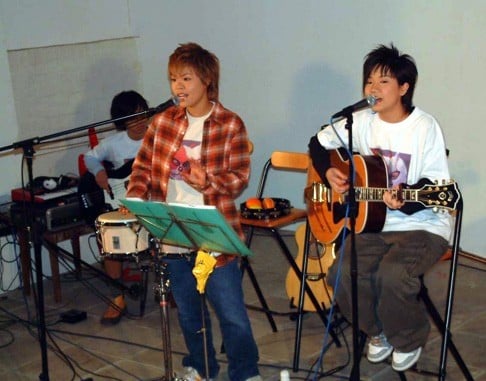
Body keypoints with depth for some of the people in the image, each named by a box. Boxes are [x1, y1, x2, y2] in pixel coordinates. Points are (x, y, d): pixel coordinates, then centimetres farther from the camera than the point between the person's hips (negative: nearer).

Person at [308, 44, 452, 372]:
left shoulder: (425, 128, -12)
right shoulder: (361, 121, 1)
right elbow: (319, 142, 17)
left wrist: (405, 201, -31)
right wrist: (329, 172, -2)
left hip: (422, 224, -4)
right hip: (373, 221, 5)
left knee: (391, 275, -31)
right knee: (342, 273, -21)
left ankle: (410, 340, 3)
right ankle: (378, 332, 11)